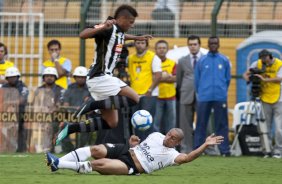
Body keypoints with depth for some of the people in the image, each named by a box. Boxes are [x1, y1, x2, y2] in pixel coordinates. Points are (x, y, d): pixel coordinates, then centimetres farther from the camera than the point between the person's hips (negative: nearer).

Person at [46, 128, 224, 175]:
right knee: (96, 150, -19)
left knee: (98, 164, -26)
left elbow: (187, 157, -26)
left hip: (130, 166, -6)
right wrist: (133, 143, 0)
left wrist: (205, 145, -35)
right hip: (125, 150, 6)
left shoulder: (171, 155, -8)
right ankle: (59, 161, -17)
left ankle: (59, 165, -23)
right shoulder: (156, 136, 13)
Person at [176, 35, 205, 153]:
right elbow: (178, 80, 19)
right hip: (187, 96, 2)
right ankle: (186, 149, 4)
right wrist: (181, 92, 12)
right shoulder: (182, 61, 15)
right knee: (185, 124, 1)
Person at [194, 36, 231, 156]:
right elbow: (197, 79, 11)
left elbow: (227, 79, 11)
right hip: (204, 98, 0)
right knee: (201, 124, 1)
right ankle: (197, 149, 3)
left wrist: (222, 91, 12)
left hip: (220, 97, 0)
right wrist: (200, 93, 12)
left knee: (222, 124, 0)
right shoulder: (202, 61, 6)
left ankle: (224, 150, 0)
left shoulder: (224, 60, 6)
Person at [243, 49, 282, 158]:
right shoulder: (258, 64, 1)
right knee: (265, 128, 5)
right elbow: (246, 74, 6)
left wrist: (264, 79, -28)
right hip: (265, 99, 3)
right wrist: (248, 78, -17)